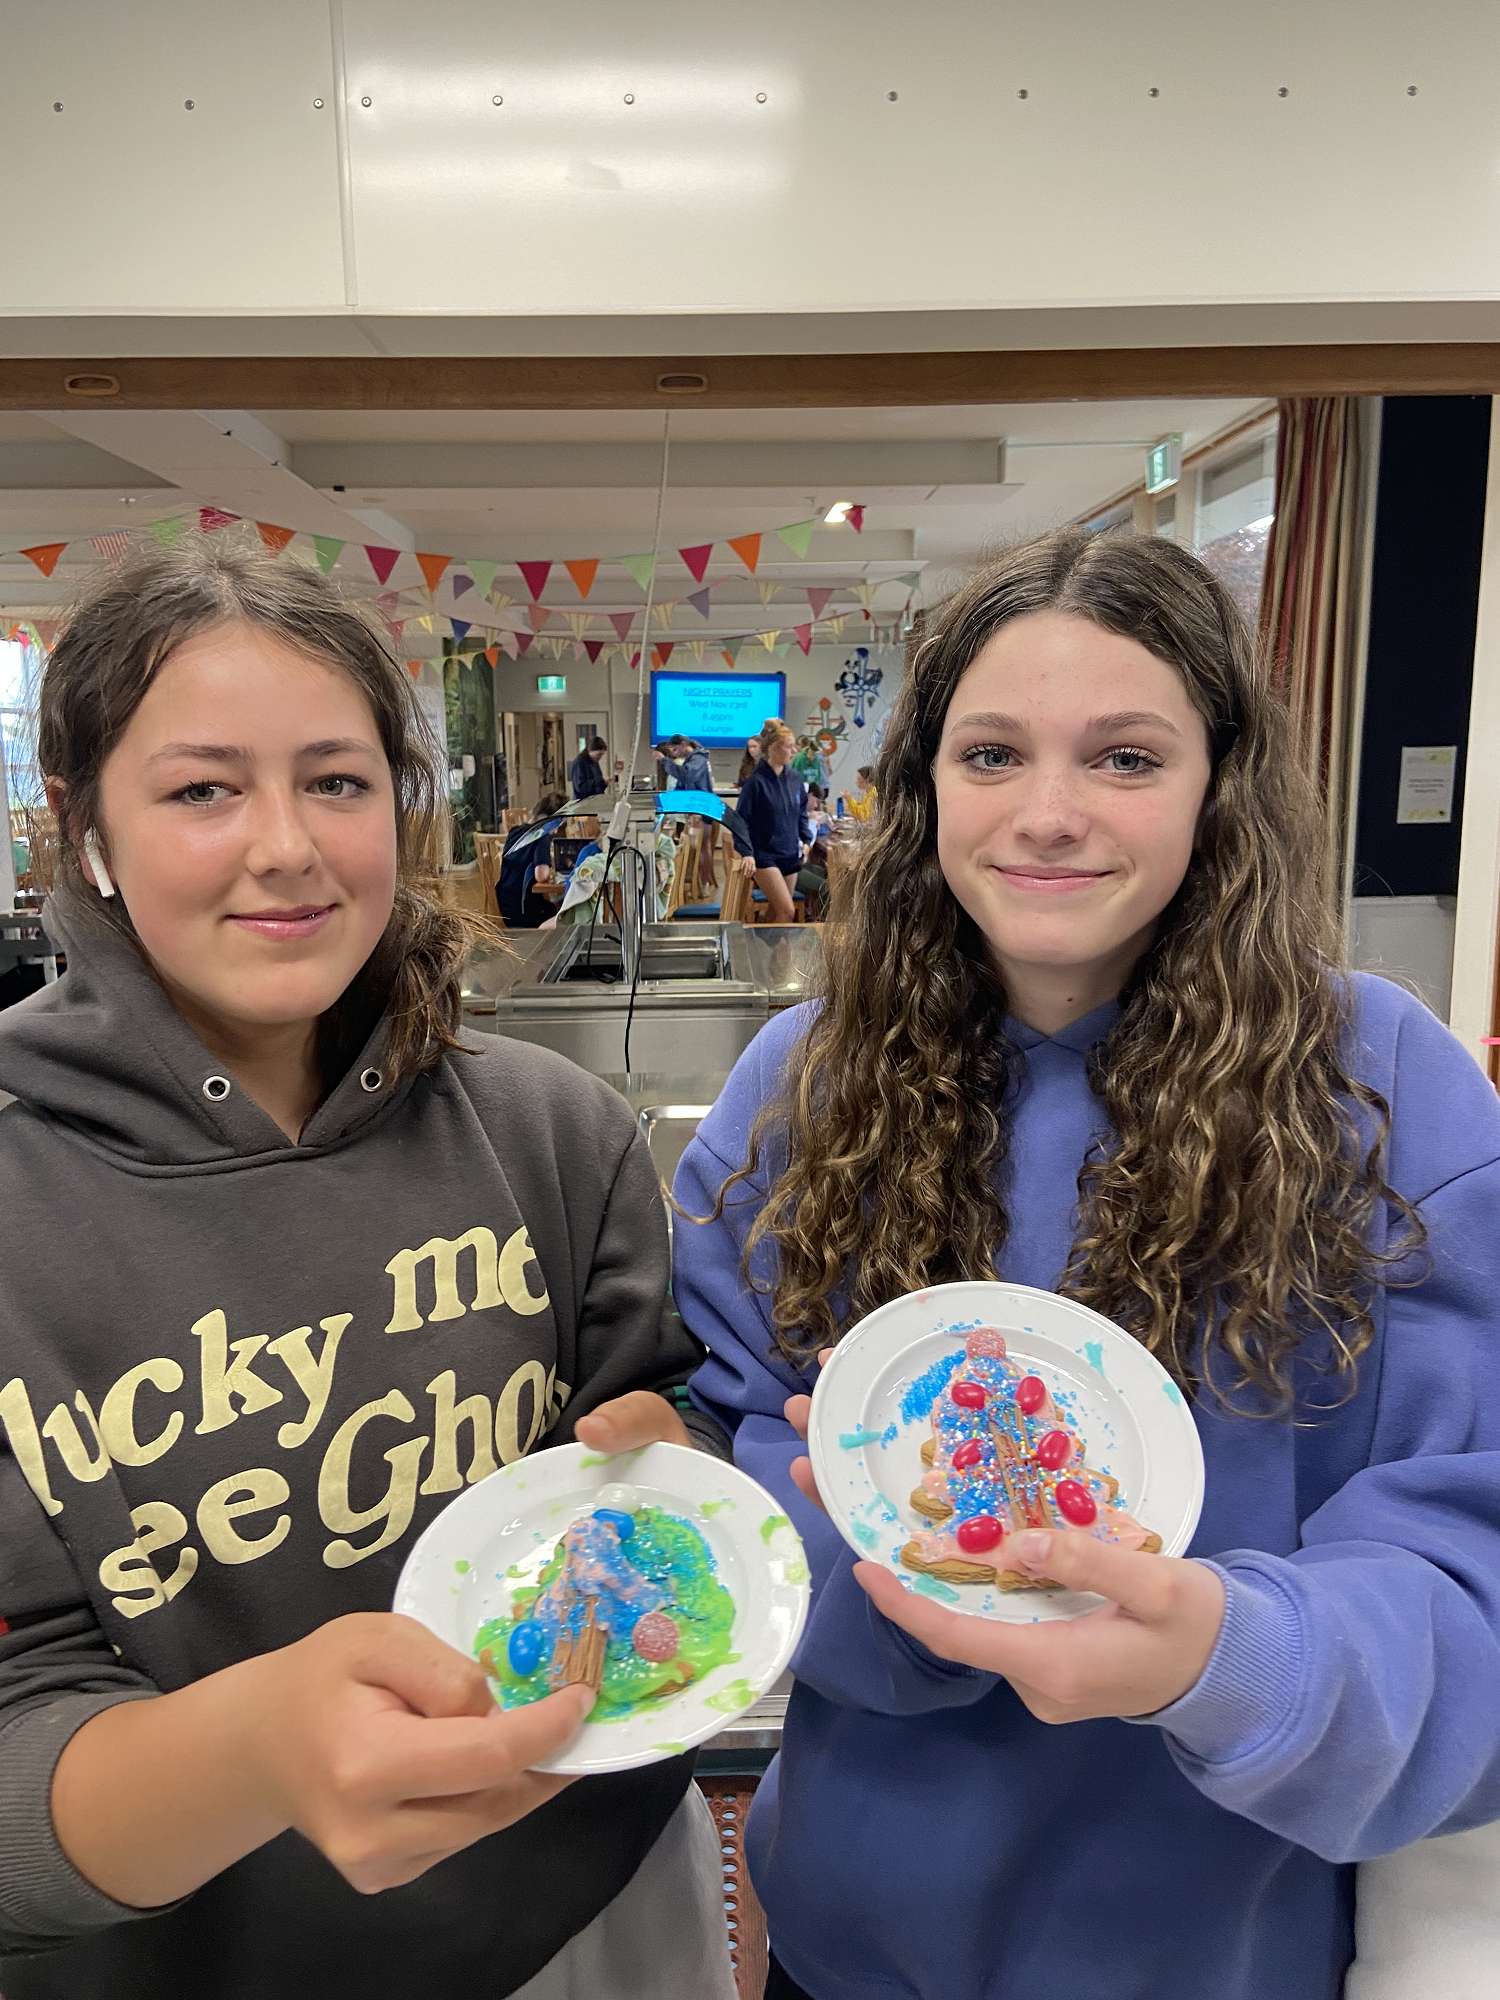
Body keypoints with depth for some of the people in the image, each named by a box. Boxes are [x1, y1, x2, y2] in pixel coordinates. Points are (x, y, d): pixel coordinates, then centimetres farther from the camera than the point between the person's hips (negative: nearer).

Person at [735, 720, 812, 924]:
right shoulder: (755, 782, -13)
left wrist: (806, 840, 5)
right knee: (787, 911, -14)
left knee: (776, 912, 12)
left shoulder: (795, 780, 5)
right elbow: (741, 821, -12)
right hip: (765, 856, -6)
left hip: (790, 855, 6)